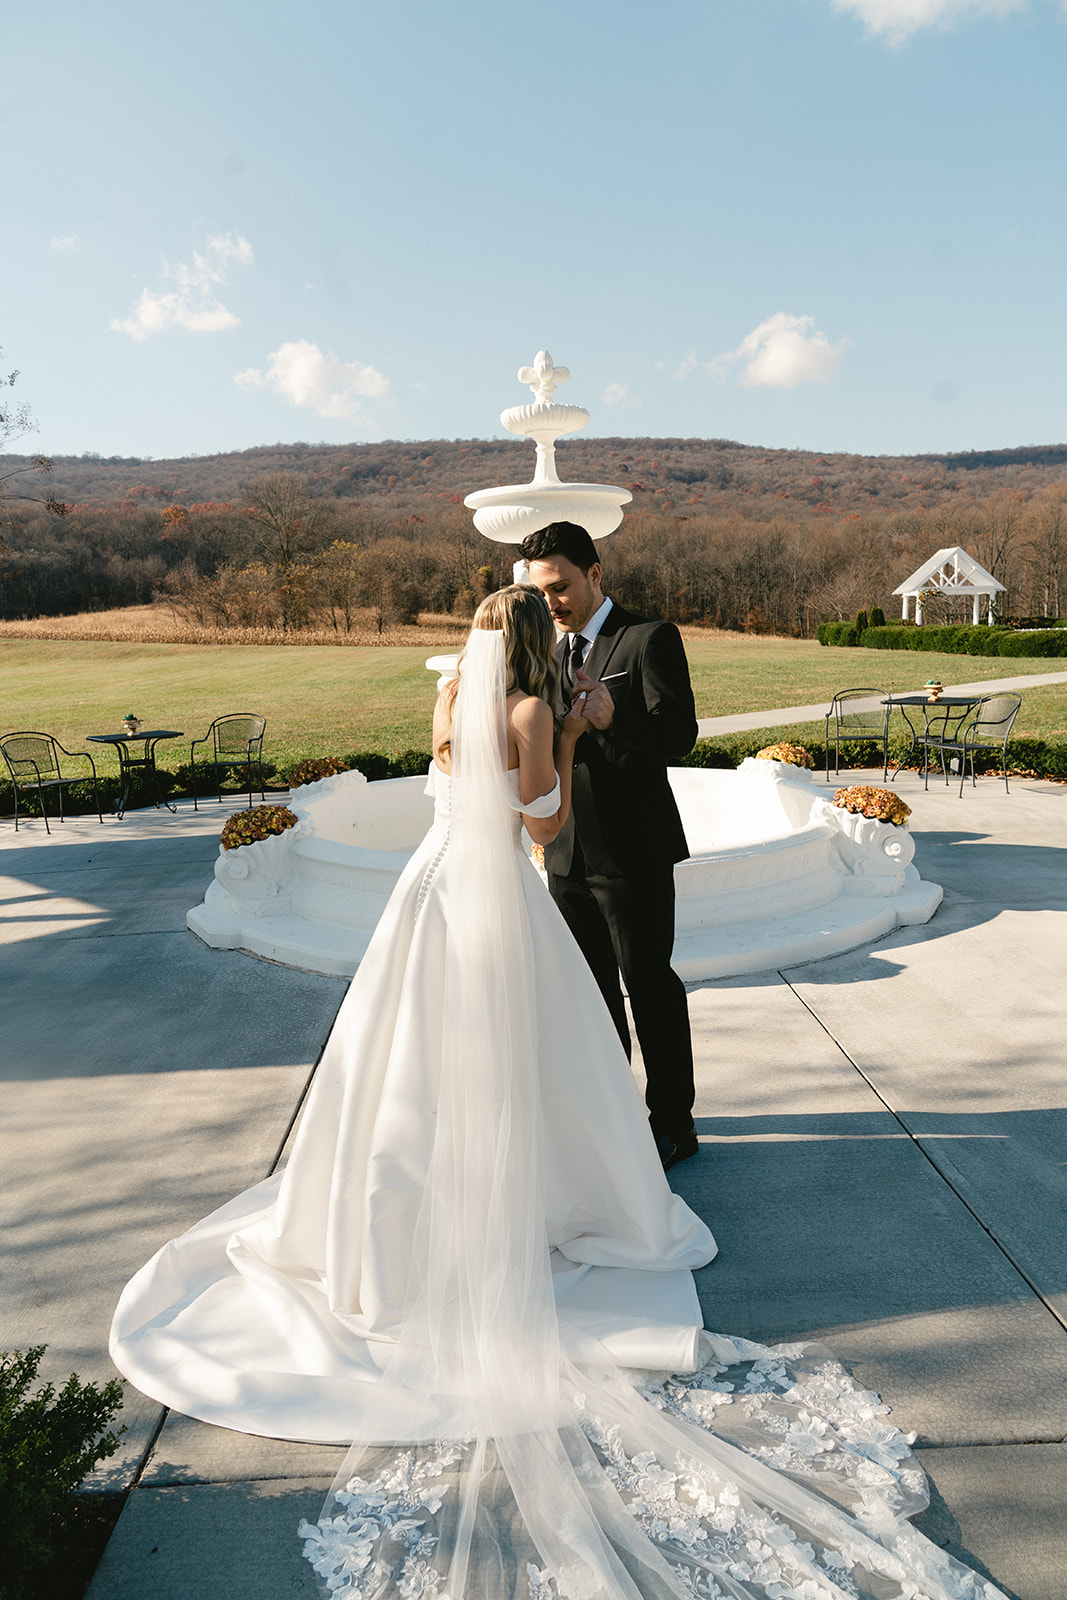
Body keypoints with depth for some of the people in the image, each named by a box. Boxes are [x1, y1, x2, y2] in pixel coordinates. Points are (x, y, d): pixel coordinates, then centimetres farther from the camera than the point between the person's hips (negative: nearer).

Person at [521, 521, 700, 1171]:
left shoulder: (650, 638, -8)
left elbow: (679, 736, -16)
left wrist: (614, 718, -34)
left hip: (632, 849, -7)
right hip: (567, 851, 7)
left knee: (649, 983, 3)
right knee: (589, 987, 16)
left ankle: (672, 1123, 20)